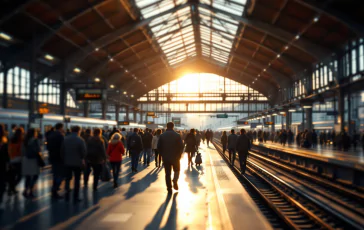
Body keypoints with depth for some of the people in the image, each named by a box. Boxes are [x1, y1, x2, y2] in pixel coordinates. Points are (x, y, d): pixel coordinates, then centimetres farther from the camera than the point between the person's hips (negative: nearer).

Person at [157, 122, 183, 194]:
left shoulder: (162, 136, -1)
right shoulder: (177, 135, -7)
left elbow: (159, 147, 0)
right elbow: (181, 146, -7)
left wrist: (163, 154, 12)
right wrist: (179, 155, 6)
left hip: (165, 158, 1)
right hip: (175, 157, -1)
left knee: (167, 173, 8)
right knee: (176, 170, 20)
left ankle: (169, 188, 6)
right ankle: (175, 181, -4)